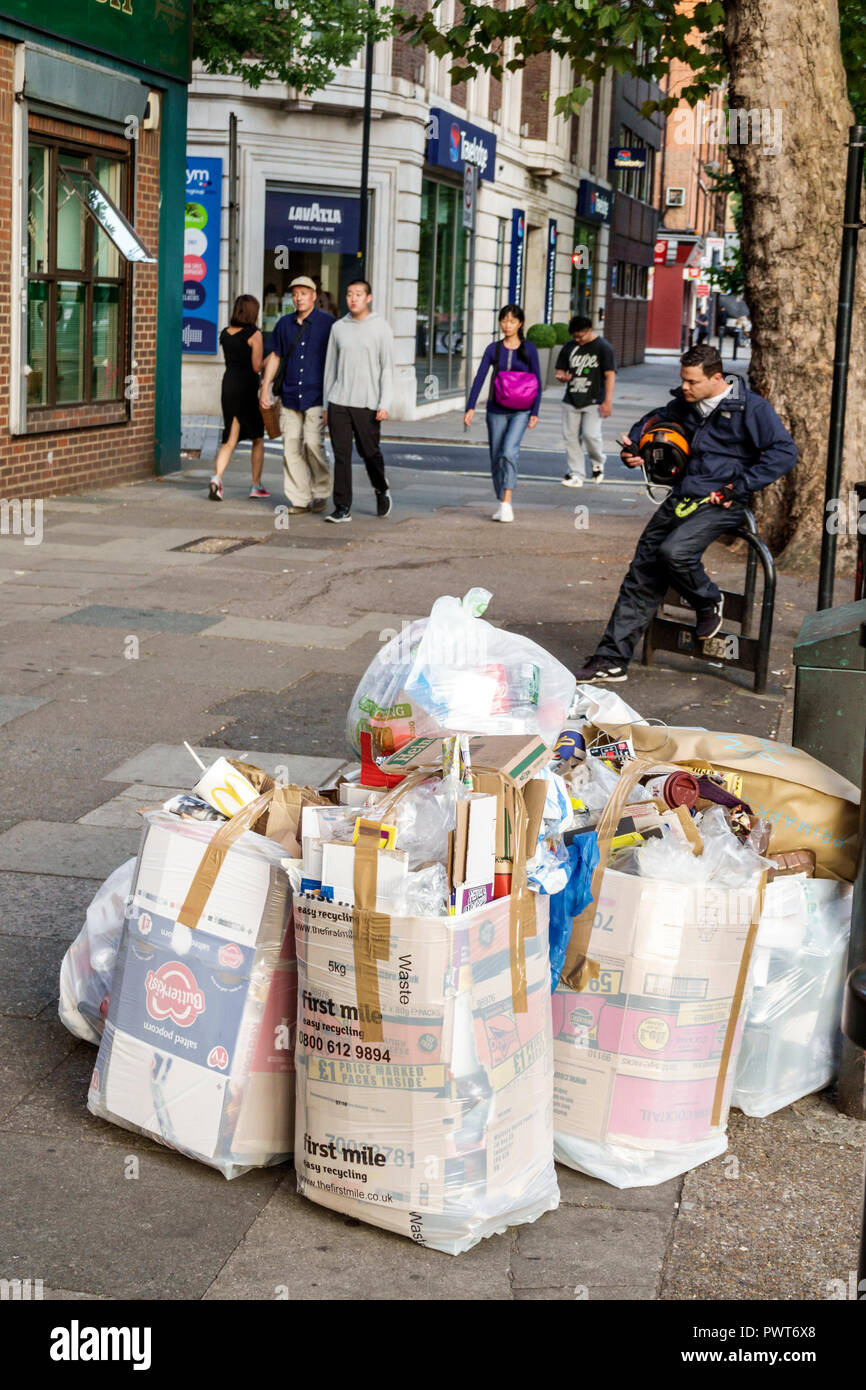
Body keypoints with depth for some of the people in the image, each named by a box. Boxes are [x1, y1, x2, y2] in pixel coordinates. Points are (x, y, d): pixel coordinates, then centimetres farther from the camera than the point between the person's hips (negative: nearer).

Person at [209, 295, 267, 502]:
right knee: (258, 438, 12)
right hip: (248, 387, -5)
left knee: (230, 440, 7)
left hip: (228, 383, 5)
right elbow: (256, 367, -11)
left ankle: (217, 477, -17)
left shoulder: (225, 333, 9)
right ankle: (256, 486, 16)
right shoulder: (254, 334, -10)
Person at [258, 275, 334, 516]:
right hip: (290, 396, 4)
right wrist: (265, 388, 12)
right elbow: (274, 357, 18)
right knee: (291, 446, -1)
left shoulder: (328, 324, 0)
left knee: (313, 443, -14)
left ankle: (321, 493, 5)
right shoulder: (285, 323, 11)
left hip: (316, 396, -4)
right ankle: (299, 499, 5)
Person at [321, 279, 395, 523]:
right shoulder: (338, 327, 9)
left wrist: (385, 404, -11)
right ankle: (342, 508, 0)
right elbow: (331, 367, 14)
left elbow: (387, 368, -2)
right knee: (341, 456, -2)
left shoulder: (381, 328, 0)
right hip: (339, 402, 2)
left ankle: (382, 490, 33)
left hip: (367, 403, -2)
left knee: (370, 452, 6)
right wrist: (326, 405, 12)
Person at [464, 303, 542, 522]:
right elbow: (479, 378, -1)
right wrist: (470, 408, -10)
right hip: (496, 410, 3)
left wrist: (535, 412, -4)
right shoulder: (493, 349, 3)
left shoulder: (529, 349, 0)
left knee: (509, 451, -22)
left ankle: (507, 502, -23)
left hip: (520, 411, -3)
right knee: (496, 457, 6)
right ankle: (502, 504, 19)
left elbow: (537, 382, 2)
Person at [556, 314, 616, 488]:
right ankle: (575, 474, 8)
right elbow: (560, 371, 16)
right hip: (571, 400, 5)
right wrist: (563, 377, -11)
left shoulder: (603, 347, -3)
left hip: (593, 401, -5)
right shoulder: (569, 348, 10)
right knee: (570, 436, 1)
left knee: (590, 434, -16)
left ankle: (598, 462, 13)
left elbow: (610, 375, -7)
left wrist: (608, 401, -15)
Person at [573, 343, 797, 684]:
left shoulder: (751, 408, -9)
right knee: (642, 572, -1)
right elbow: (658, 419, 33)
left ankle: (709, 604, 2)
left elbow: (784, 452, -12)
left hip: (721, 503, -7)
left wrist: (739, 487, -16)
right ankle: (611, 659, 4)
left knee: (674, 551, -31)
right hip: (683, 497, 7)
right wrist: (633, 446, 13)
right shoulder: (686, 403, 12)